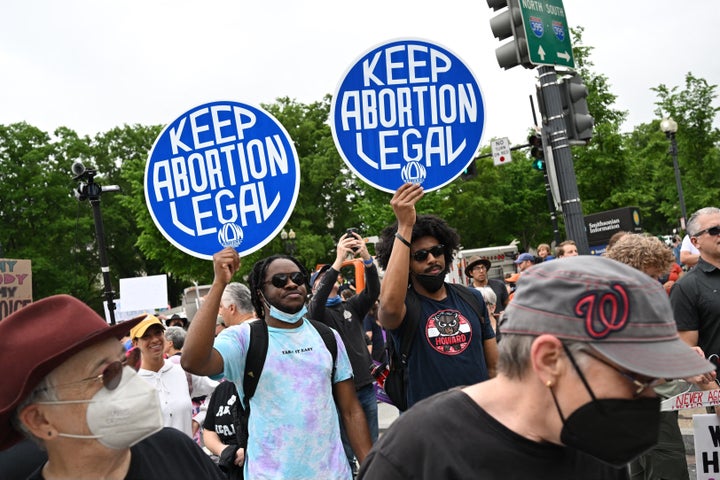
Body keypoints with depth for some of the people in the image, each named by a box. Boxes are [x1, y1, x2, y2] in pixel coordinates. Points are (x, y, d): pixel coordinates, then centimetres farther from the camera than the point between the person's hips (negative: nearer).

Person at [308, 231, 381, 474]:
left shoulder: (351, 306, 10)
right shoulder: (314, 312, -1)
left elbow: (373, 291, -7)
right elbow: (319, 298, -23)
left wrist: (366, 258, -24)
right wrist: (338, 261, -32)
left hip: (366, 387, 4)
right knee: (346, 452, 5)